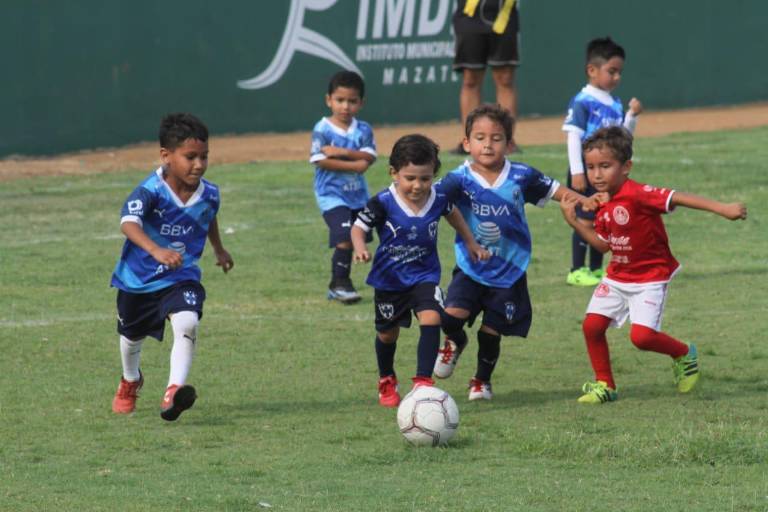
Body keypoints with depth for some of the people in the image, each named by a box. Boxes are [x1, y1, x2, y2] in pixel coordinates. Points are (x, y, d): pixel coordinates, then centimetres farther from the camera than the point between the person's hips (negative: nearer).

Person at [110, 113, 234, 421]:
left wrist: (218, 250, 32)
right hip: (138, 277, -1)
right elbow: (128, 223, -46)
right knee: (132, 337, 22)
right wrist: (156, 250, -63)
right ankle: (130, 381, 54)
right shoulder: (151, 191, -28)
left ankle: (173, 391, -36)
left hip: (181, 278, 1)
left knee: (187, 324, -29)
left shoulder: (209, 195, -12)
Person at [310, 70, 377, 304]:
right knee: (344, 239, -16)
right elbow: (321, 161, -17)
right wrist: (355, 165, -16)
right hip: (332, 195, -5)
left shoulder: (363, 130, 4)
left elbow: (369, 157, -7)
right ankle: (339, 283, -2)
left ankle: (340, 285, 24)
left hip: (357, 194, 5)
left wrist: (342, 152, -20)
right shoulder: (322, 130, -9)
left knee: (353, 241, 11)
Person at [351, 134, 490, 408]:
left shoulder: (438, 198, -12)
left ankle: (423, 380, -20)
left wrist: (471, 243, 18)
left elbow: (452, 213, 11)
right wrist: (360, 249, -35)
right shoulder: (383, 203, -23)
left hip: (425, 275, 1)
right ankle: (387, 382, 41)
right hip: (389, 279, -1)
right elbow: (359, 227, -14)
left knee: (431, 319, -23)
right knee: (388, 333, 15)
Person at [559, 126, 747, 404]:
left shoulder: (637, 194, -24)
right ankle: (604, 385, 15)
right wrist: (574, 221, 2)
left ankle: (684, 354, 13)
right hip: (617, 276, 8)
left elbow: (678, 198, -31)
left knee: (642, 335, -18)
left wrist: (722, 209, -39)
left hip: (650, 277, -8)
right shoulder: (602, 203, 1)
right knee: (592, 325, -1)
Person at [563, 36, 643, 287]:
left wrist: (632, 116, 0)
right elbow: (573, 136, -15)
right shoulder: (581, 102, -11)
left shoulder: (615, 104, 12)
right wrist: (577, 171, -19)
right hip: (586, 170, -8)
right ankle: (577, 271, 0)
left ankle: (596, 268, 20)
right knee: (585, 220, -5)